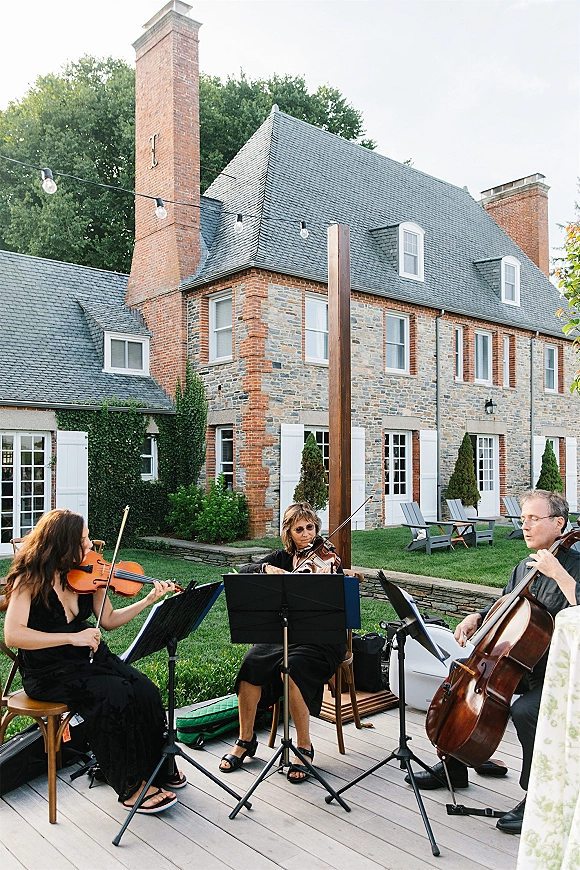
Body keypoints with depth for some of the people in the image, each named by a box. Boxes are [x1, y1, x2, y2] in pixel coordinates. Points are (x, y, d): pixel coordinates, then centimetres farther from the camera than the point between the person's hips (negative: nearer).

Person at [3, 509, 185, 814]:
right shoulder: (31, 579, -14)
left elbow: (109, 620, 8)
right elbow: (13, 634, -26)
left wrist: (149, 600, -3)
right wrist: (72, 637, -31)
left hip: (88, 659, 5)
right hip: (48, 673, -5)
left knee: (146, 691, -18)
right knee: (115, 695, -28)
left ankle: (158, 767, 2)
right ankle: (131, 787, -12)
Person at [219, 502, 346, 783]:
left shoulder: (328, 561, -6)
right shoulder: (283, 557, 7)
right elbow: (242, 572, -2)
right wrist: (266, 568, -21)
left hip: (322, 638, -4)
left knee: (291, 668, -32)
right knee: (251, 663, -23)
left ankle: (304, 747, -13)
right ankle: (245, 739, -3)